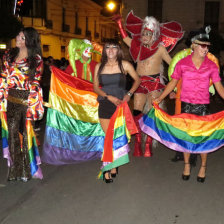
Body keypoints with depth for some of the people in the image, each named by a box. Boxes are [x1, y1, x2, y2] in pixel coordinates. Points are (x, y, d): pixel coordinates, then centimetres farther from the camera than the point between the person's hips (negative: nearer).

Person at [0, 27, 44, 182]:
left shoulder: (36, 59, 2)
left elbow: (36, 82, 2)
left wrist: (33, 100, -5)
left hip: (28, 99, -2)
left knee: (26, 132, 2)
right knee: (12, 131, -1)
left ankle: (27, 168, 15)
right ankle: (15, 169, 11)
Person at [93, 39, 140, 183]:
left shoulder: (124, 65, 1)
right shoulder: (99, 66, 6)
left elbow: (137, 80, 10)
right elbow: (96, 87, 6)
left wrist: (129, 94, -5)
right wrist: (109, 97, -9)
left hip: (120, 105, 0)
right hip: (105, 105, 1)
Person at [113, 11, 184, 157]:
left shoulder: (160, 48, 3)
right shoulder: (138, 45, 14)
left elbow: (172, 64, 3)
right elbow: (125, 38, 28)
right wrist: (119, 22, 27)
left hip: (154, 83, -4)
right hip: (140, 83, 4)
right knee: (137, 112, -5)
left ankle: (148, 145, -1)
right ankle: (138, 144, 2)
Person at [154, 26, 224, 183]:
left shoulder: (211, 66, -1)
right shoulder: (182, 63, -2)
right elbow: (173, 83, 4)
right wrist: (160, 98, -1)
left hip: (203, 106, 0)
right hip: (186, 105, 0)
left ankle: (203, 167, 24)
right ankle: (187, 165, 28)